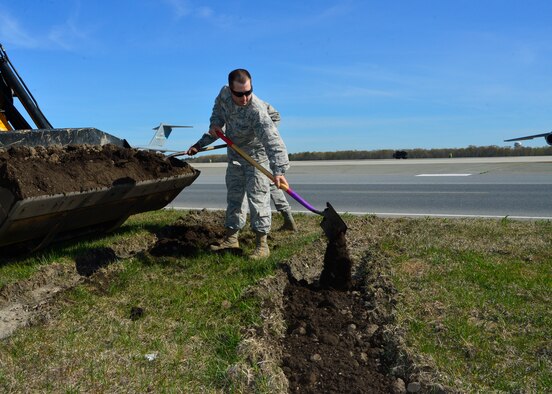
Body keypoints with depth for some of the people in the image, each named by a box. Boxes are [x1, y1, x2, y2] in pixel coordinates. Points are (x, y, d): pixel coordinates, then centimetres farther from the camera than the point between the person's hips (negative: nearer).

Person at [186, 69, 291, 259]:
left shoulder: (257, 110, -36)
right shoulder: (224, 94, -16)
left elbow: (272, 141, -45)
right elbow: (217, 113, 8)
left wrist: (279, 170, -55)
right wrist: (214, 125, -13)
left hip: (257, 156, -7)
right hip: (235, 156, 7)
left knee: (257, 198, -9)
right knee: (233, 197, 13)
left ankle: (262, 244, -1)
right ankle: (231, 238, 25)